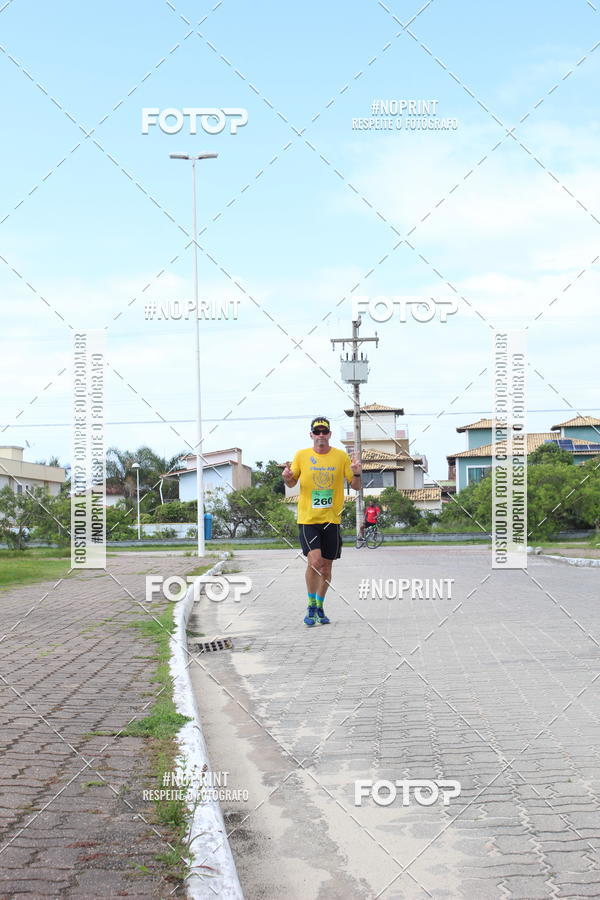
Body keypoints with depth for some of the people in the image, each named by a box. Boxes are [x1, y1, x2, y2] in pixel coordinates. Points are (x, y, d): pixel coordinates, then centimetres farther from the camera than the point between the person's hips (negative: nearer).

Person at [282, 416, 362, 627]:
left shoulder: (341, 456, 3)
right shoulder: (301, 455, 2)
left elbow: (355, 486, 7)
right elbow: (292, 483, 12)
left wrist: (356, 474, -15)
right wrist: (287, 478, -11)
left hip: (331, 520, 2)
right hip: (307, 518, -2)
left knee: (326, 566, 7)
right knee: (314, 560, -17)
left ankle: (320, 607, 26)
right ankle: (311, 606, 0)